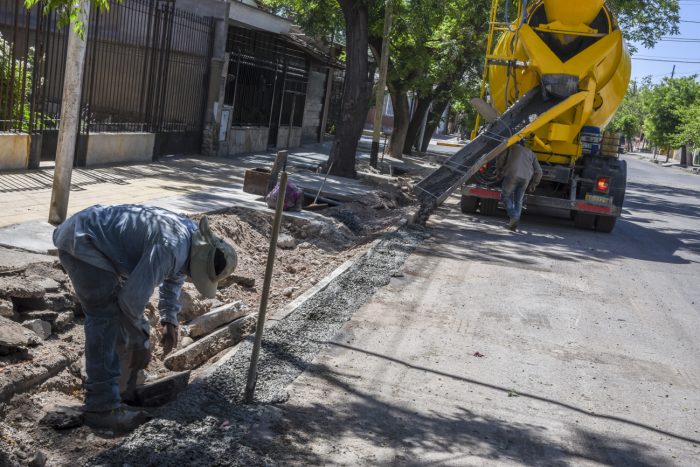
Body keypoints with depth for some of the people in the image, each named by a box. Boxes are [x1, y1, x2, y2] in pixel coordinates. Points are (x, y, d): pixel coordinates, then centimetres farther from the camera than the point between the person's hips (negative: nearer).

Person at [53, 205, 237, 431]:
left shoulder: (191, 235, 2)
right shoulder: (171, 247, -29)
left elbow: (174, 275, 22)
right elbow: (133, 297, -27)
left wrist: (170, 319, 17)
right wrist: (140, 340, -10)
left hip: (92, 240, 10)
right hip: (80, 241, -10)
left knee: (119, 309, 20)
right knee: (105, 318, -15)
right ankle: (102, 406, -13)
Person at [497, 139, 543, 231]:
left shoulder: (512, 148, 21)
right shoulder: (531, 153, 29)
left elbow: (501, 161, 11)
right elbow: (538, 171, 21)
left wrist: (500, 172, 27)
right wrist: (533, 184, 31)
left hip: (512, 174, -3)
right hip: (526, 178, 4)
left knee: (506, 196, 9)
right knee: (518, 201, 14)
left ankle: (513, 216, -11)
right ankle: (514, 225, 6)